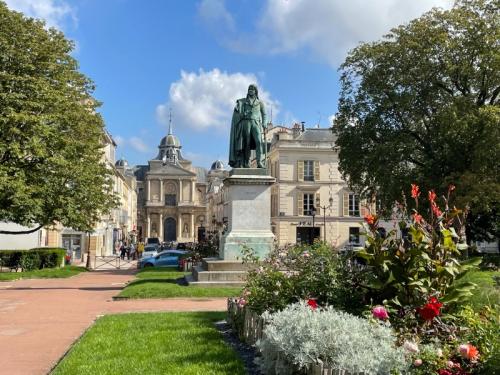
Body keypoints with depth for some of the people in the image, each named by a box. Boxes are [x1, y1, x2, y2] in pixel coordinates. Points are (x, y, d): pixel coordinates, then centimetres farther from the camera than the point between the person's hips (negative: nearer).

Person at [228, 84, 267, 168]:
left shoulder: (260, 102, 20)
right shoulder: (242, 101, 20)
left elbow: (264, 114, 18)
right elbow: (236, 110, 10)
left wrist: (264, 124, 3)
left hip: (256, 123, 0)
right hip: (246, 122, 0)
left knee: (259, 141, -18)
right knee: (246, 143, -7)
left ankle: (260, 163, -25)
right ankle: (246, 163, -4)